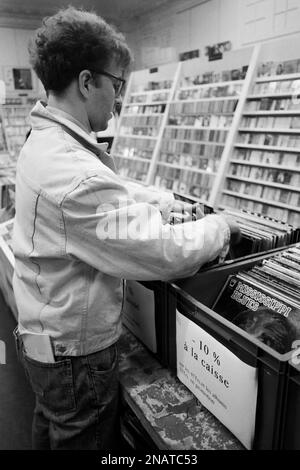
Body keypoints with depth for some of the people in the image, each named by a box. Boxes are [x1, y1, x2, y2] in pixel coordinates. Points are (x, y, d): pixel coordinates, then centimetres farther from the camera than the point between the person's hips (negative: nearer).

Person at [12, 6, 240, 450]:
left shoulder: (42, 141, 1)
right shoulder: (74, 171, -32)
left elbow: (109, 193, 13)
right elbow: (163, 253, -31)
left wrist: (170, 200, 8)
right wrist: (219, 226, -13)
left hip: (42, 337, 9)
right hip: (76, 355, -9)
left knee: (51, 431, 30)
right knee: (85, 438, 18)